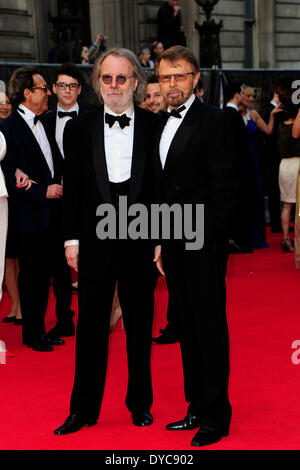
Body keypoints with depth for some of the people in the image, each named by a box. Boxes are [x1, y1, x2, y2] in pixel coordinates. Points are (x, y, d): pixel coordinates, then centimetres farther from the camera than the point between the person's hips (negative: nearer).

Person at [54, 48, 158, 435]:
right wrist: (71, 239, 0)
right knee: (90, 327, 6)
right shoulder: (78, 129, 4)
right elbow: (72, 188, 5)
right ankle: (84, 409, 18)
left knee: (140, 327, 10)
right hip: (95, 242, 1)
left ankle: (140, 404, 25)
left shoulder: (155, 126, 1)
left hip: (141, 240, 0)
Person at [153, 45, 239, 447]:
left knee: (210, 327, -1)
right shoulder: (164, 125, 15)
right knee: (187, 327, 13)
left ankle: (216, 414, 9)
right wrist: (163, 241, 12)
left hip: (203, 244, -8)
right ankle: (197, 406, 23)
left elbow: (225, 188, -13)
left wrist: (206, 239, -16)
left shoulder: (212, 121, -9)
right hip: (175, 244, 8)